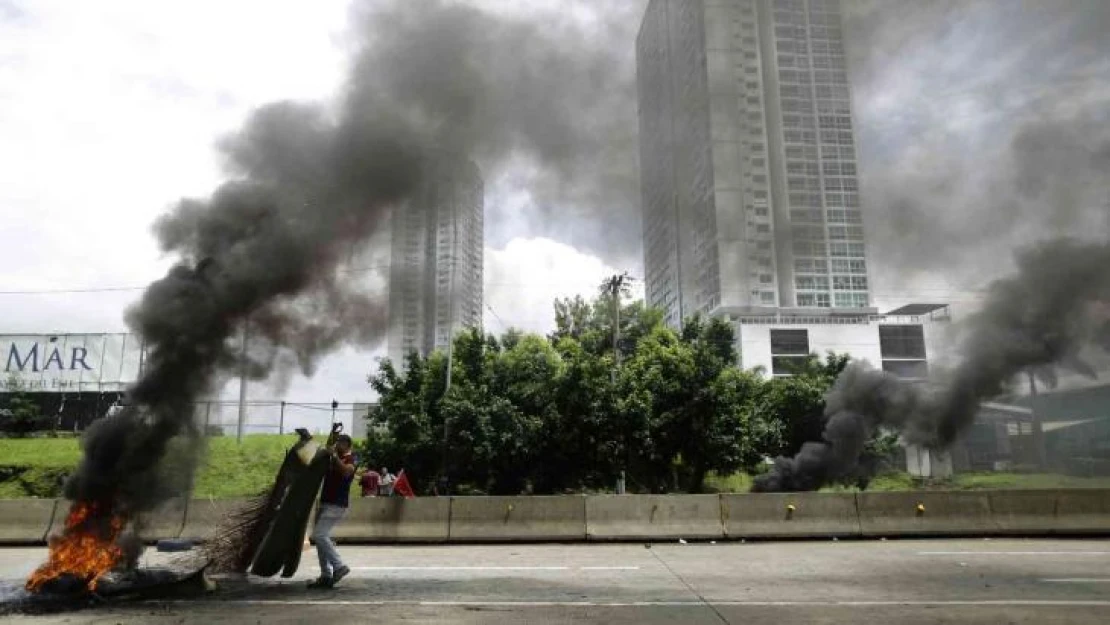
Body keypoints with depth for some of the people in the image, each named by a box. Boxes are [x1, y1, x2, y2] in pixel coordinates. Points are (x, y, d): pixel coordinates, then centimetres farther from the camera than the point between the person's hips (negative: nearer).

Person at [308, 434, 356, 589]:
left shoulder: (349, 459, -8)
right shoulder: (332, 460, 18)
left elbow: (346, 472, -29)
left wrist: (334, 455, -29)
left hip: (336, 505, -9)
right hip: (325, 503, 9)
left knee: (319, 535, -18)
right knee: (321, 537, 7)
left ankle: (339, 566, -15)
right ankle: (326, 575, 11)